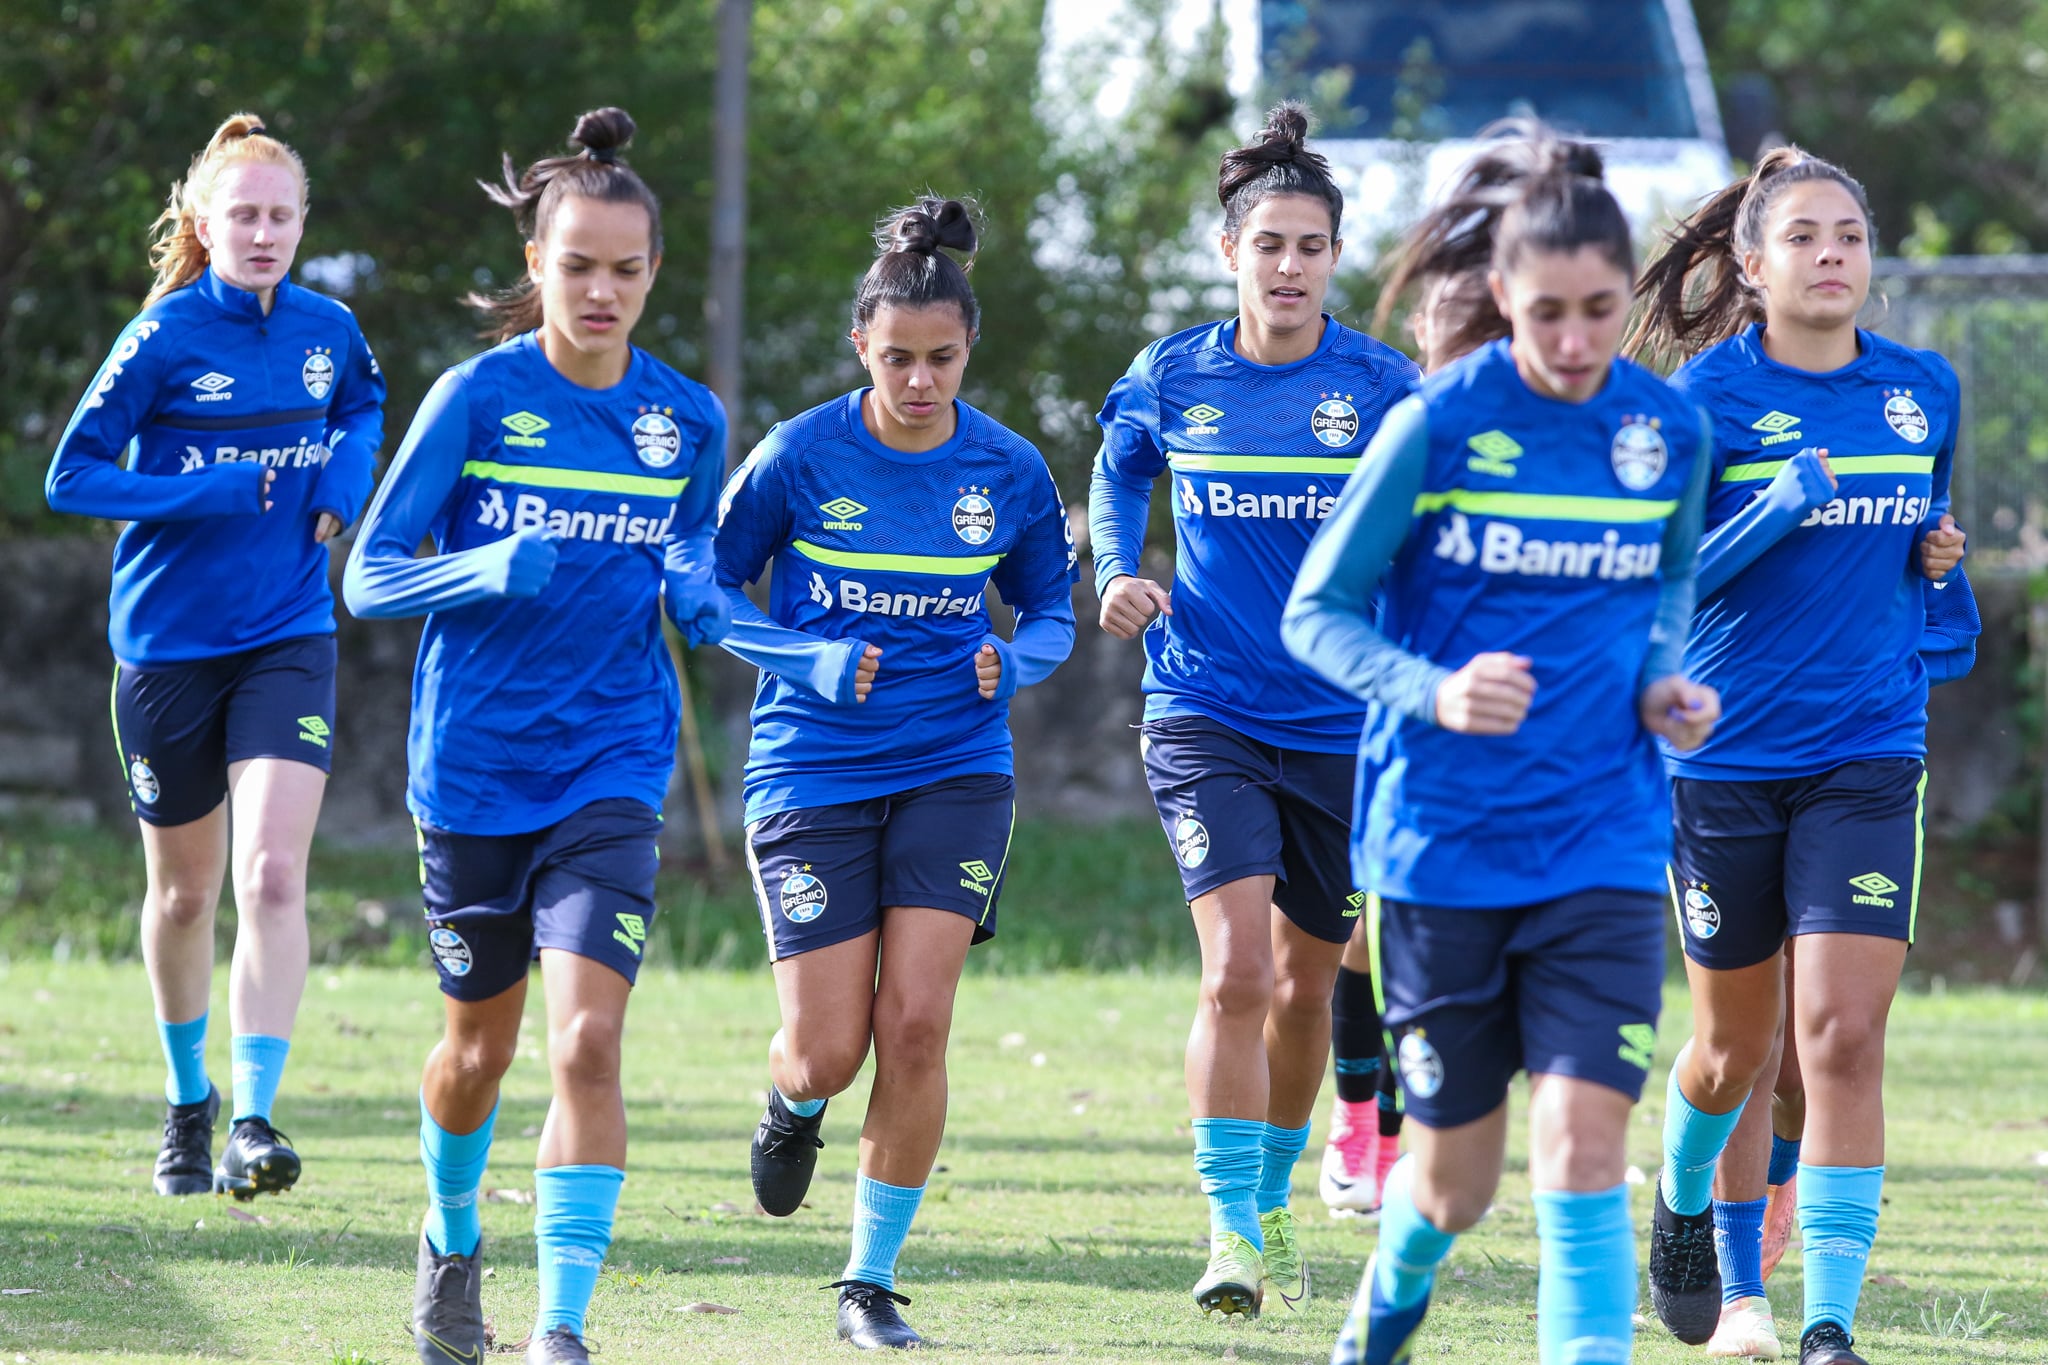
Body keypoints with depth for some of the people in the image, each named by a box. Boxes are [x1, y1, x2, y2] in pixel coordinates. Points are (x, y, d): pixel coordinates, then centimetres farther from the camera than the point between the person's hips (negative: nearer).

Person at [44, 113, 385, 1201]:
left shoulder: (329, 330, 1)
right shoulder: (165, 338, -9)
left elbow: (365, 405, 25)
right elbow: (72, 477, -9)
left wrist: (347, 471, 2)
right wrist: (217, 494, -20)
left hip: (288, 642, 1)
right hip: (168, 648, -1)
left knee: (273, 874, -18)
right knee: (184, 892, 12)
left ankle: (254, 1122, -19)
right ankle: (187, 1102, 34)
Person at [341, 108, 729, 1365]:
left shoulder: (688, 419, 3)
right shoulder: (479, 397, -7)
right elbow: (370, 577, -7)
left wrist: (706, 602, -7)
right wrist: (490, 570, -25)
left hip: (612, 766, 1)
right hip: (473, 764, -1)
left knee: (589, 1035, -17)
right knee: (480, 1047, 14)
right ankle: (453, 1239, 44)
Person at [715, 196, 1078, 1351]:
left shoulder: (1009, 472, -1)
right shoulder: (800, 458, -8)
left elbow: (1052, 613, 12)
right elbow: (707, 593, 1)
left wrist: (1013, 664, -11)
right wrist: (812, 660, -14)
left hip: (955, 769, 1)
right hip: (814, 771, -1)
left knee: (916, 1027, -11)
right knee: (831, 1049, -4)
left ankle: (872, 1282, 3)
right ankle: (795, 1108, 36)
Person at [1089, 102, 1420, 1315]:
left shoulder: (1379, 384, -5)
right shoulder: (1173, 379, -1)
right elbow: (1120, 472, 19)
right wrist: (1118, 575, 2)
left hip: (1343, 724, 1)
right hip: (1205, 710, -1)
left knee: (1306, 986, 14)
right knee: (1237, 969, -18)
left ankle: (1274, 1198, 37)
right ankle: (1230, 1232, -15)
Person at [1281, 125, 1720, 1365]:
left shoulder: (1671, 432, 1)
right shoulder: (1436, 425, -10)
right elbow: (1317, 612, -4)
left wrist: (1664, 680, 0)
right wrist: (1434, 693, -22)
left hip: (1602, 841, 1)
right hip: (1442, 839, -1)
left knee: (1584, 1140, -15)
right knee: (1456, 1183, 10)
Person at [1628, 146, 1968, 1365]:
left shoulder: (1925, 389, 5)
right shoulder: (1709, 395, -7)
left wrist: (1938, 557, 1)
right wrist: (1775, 513, -24)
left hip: (1867, 759, 2)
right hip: (1725, 754, -2)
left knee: (1843, 1034, -12)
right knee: (1740, 1045, 11)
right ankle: (1688, 1209, 42)